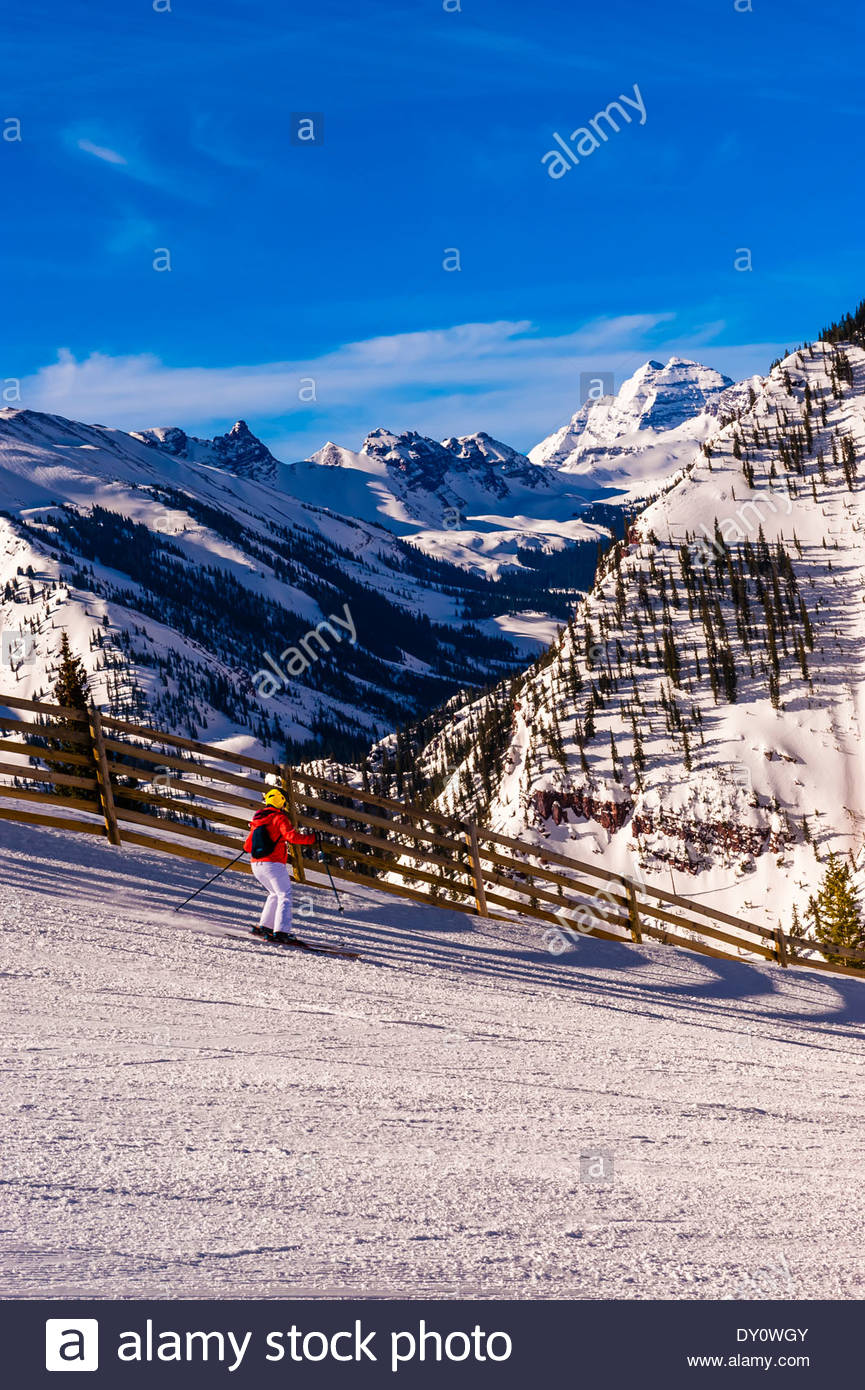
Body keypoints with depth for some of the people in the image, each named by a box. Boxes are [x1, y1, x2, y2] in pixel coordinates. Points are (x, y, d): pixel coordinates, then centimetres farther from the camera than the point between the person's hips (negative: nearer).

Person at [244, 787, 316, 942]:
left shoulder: (257, 819, 16)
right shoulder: (279, 817, -5)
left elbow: (247, 846, 19)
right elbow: (291, 836, -20)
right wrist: (312, 839, -11)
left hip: (256, 865, 8)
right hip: (273, 864, -8)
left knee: (275, 894, 23)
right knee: (285, 895, -5)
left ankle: (264, 926, 17)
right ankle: (281, 931, -18)